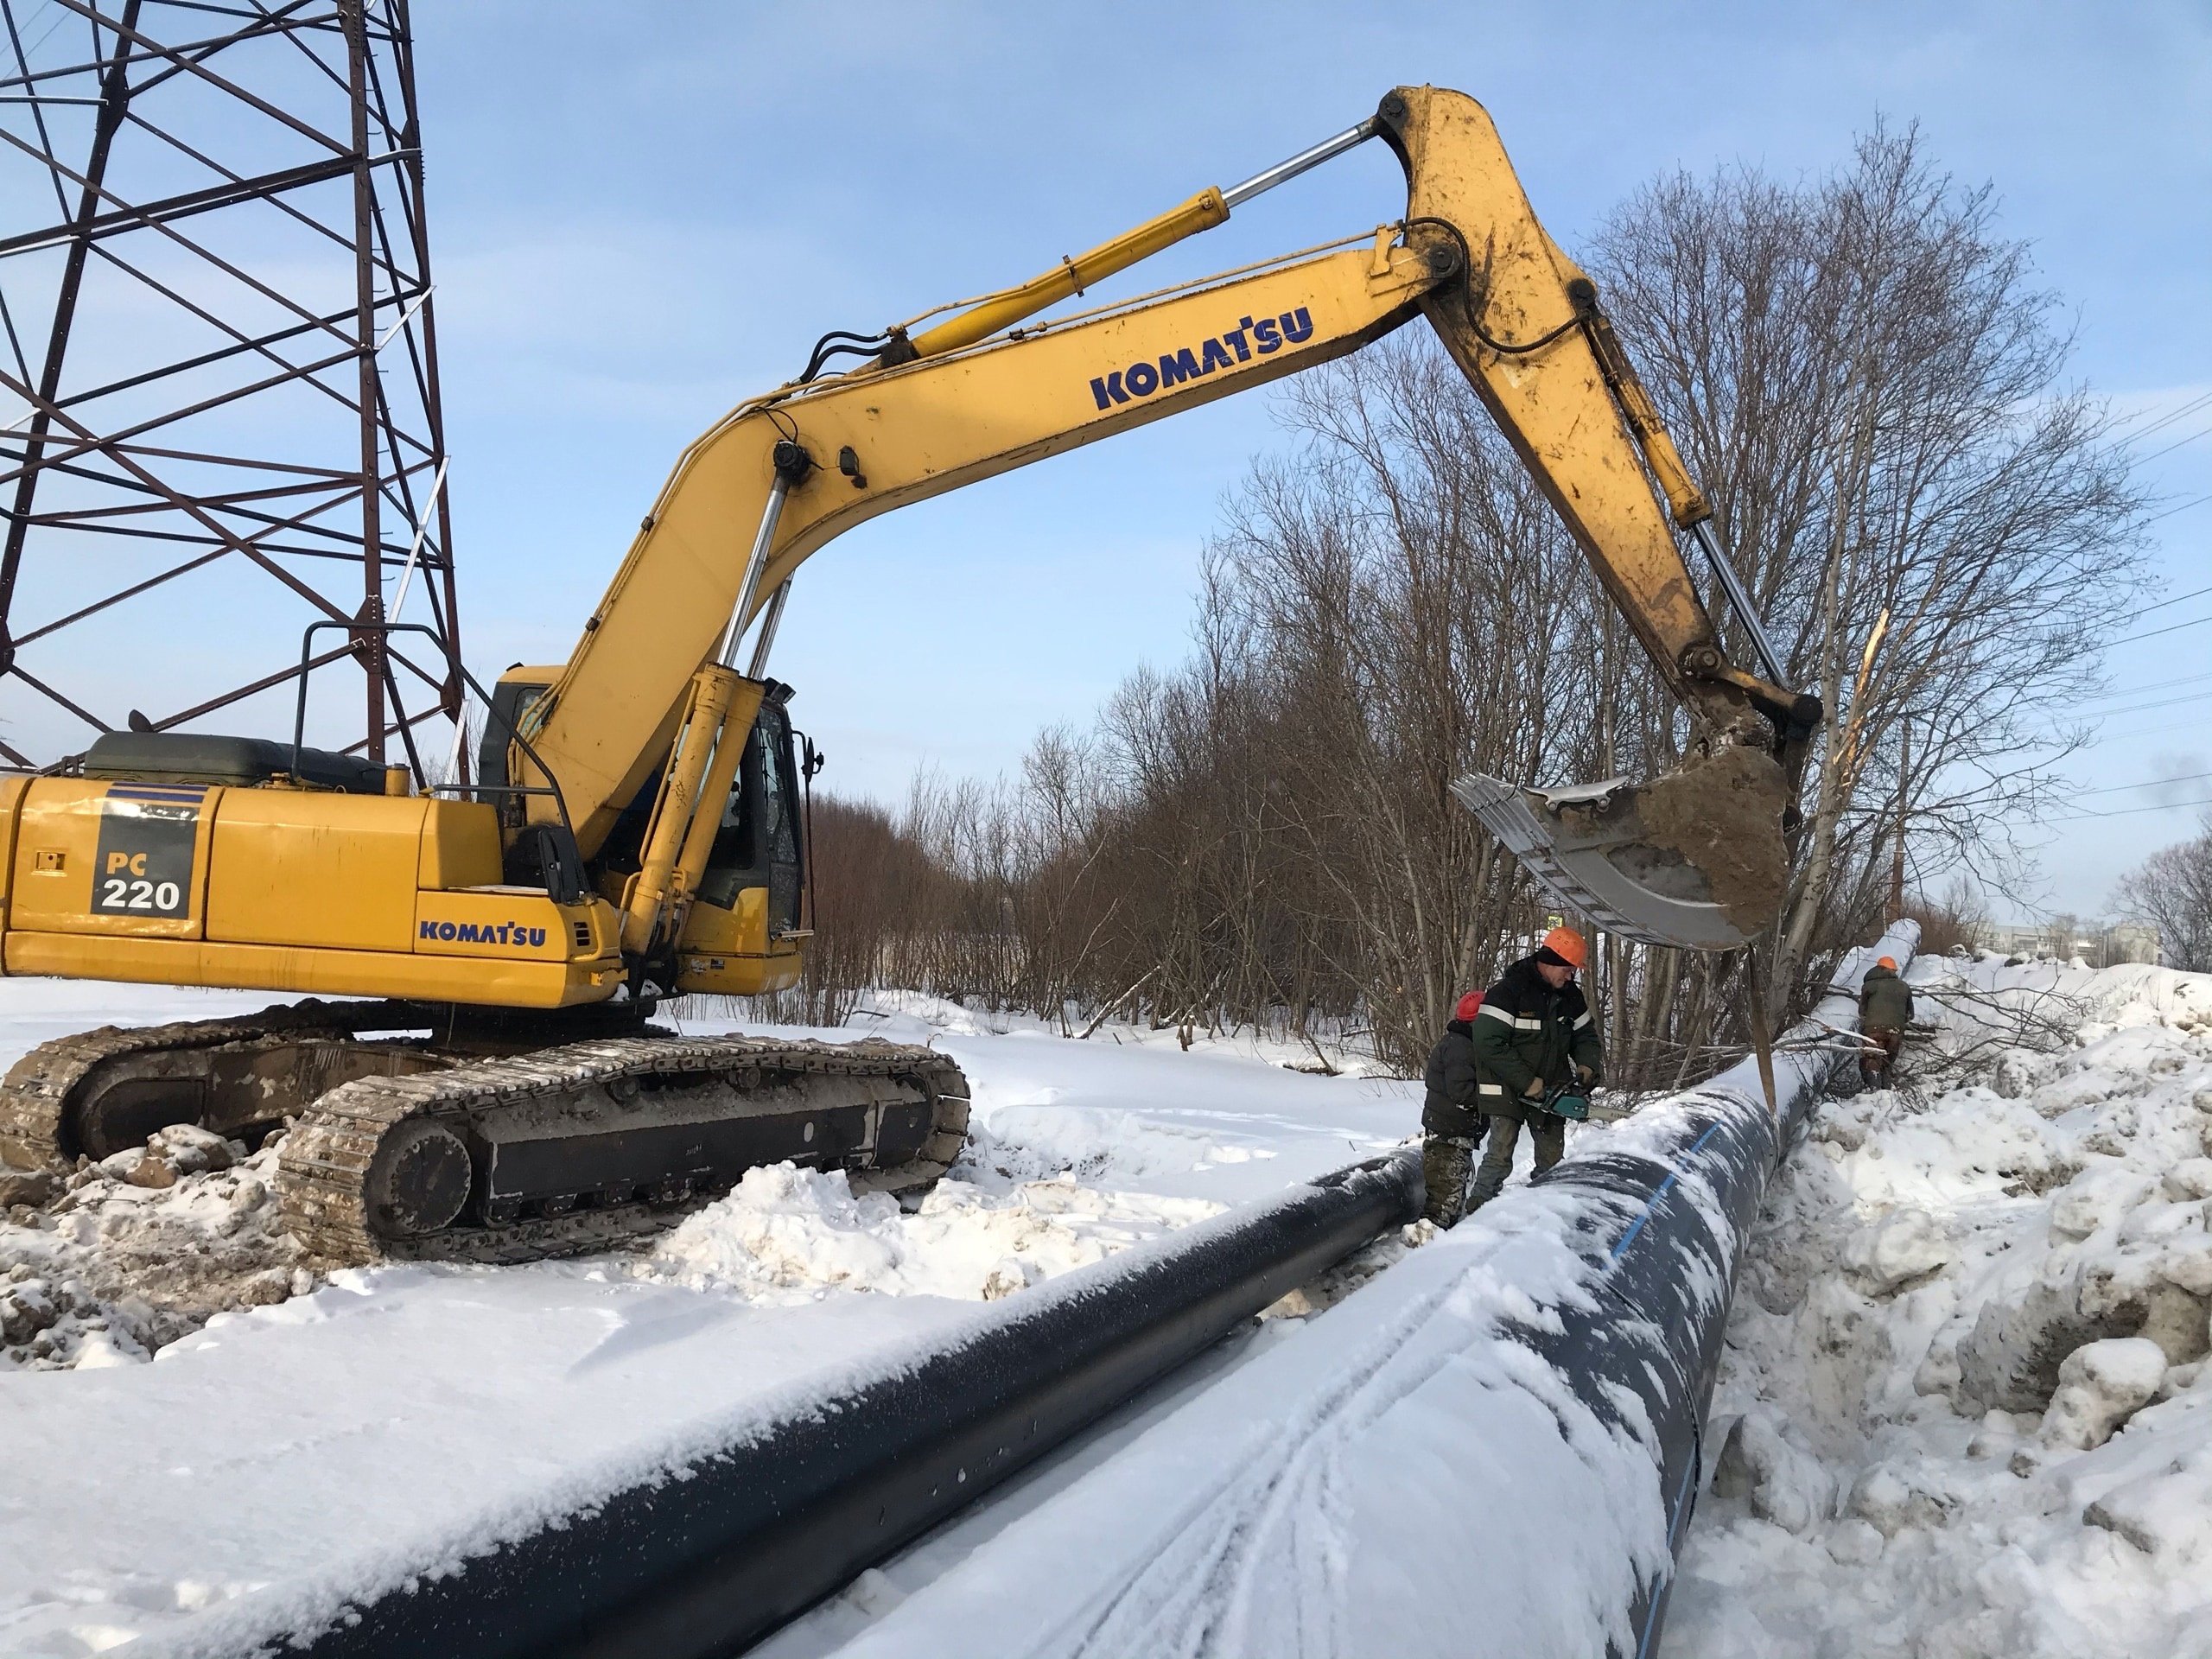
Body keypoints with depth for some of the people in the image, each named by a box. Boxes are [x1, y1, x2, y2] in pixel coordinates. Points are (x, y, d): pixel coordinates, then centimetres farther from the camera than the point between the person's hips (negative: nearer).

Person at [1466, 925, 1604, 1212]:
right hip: (1508, 1089, -7)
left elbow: (1585, 1034, 15)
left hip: (1550, 1090, 7)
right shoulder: (1507, 992, -19)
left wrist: (1587, 1064, -8)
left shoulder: (1570, 995, 4)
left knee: (1552, 1159, 10)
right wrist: (1526, 1081, -22)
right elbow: (1489, 1043, -23)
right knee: (1500, 1156, -13)